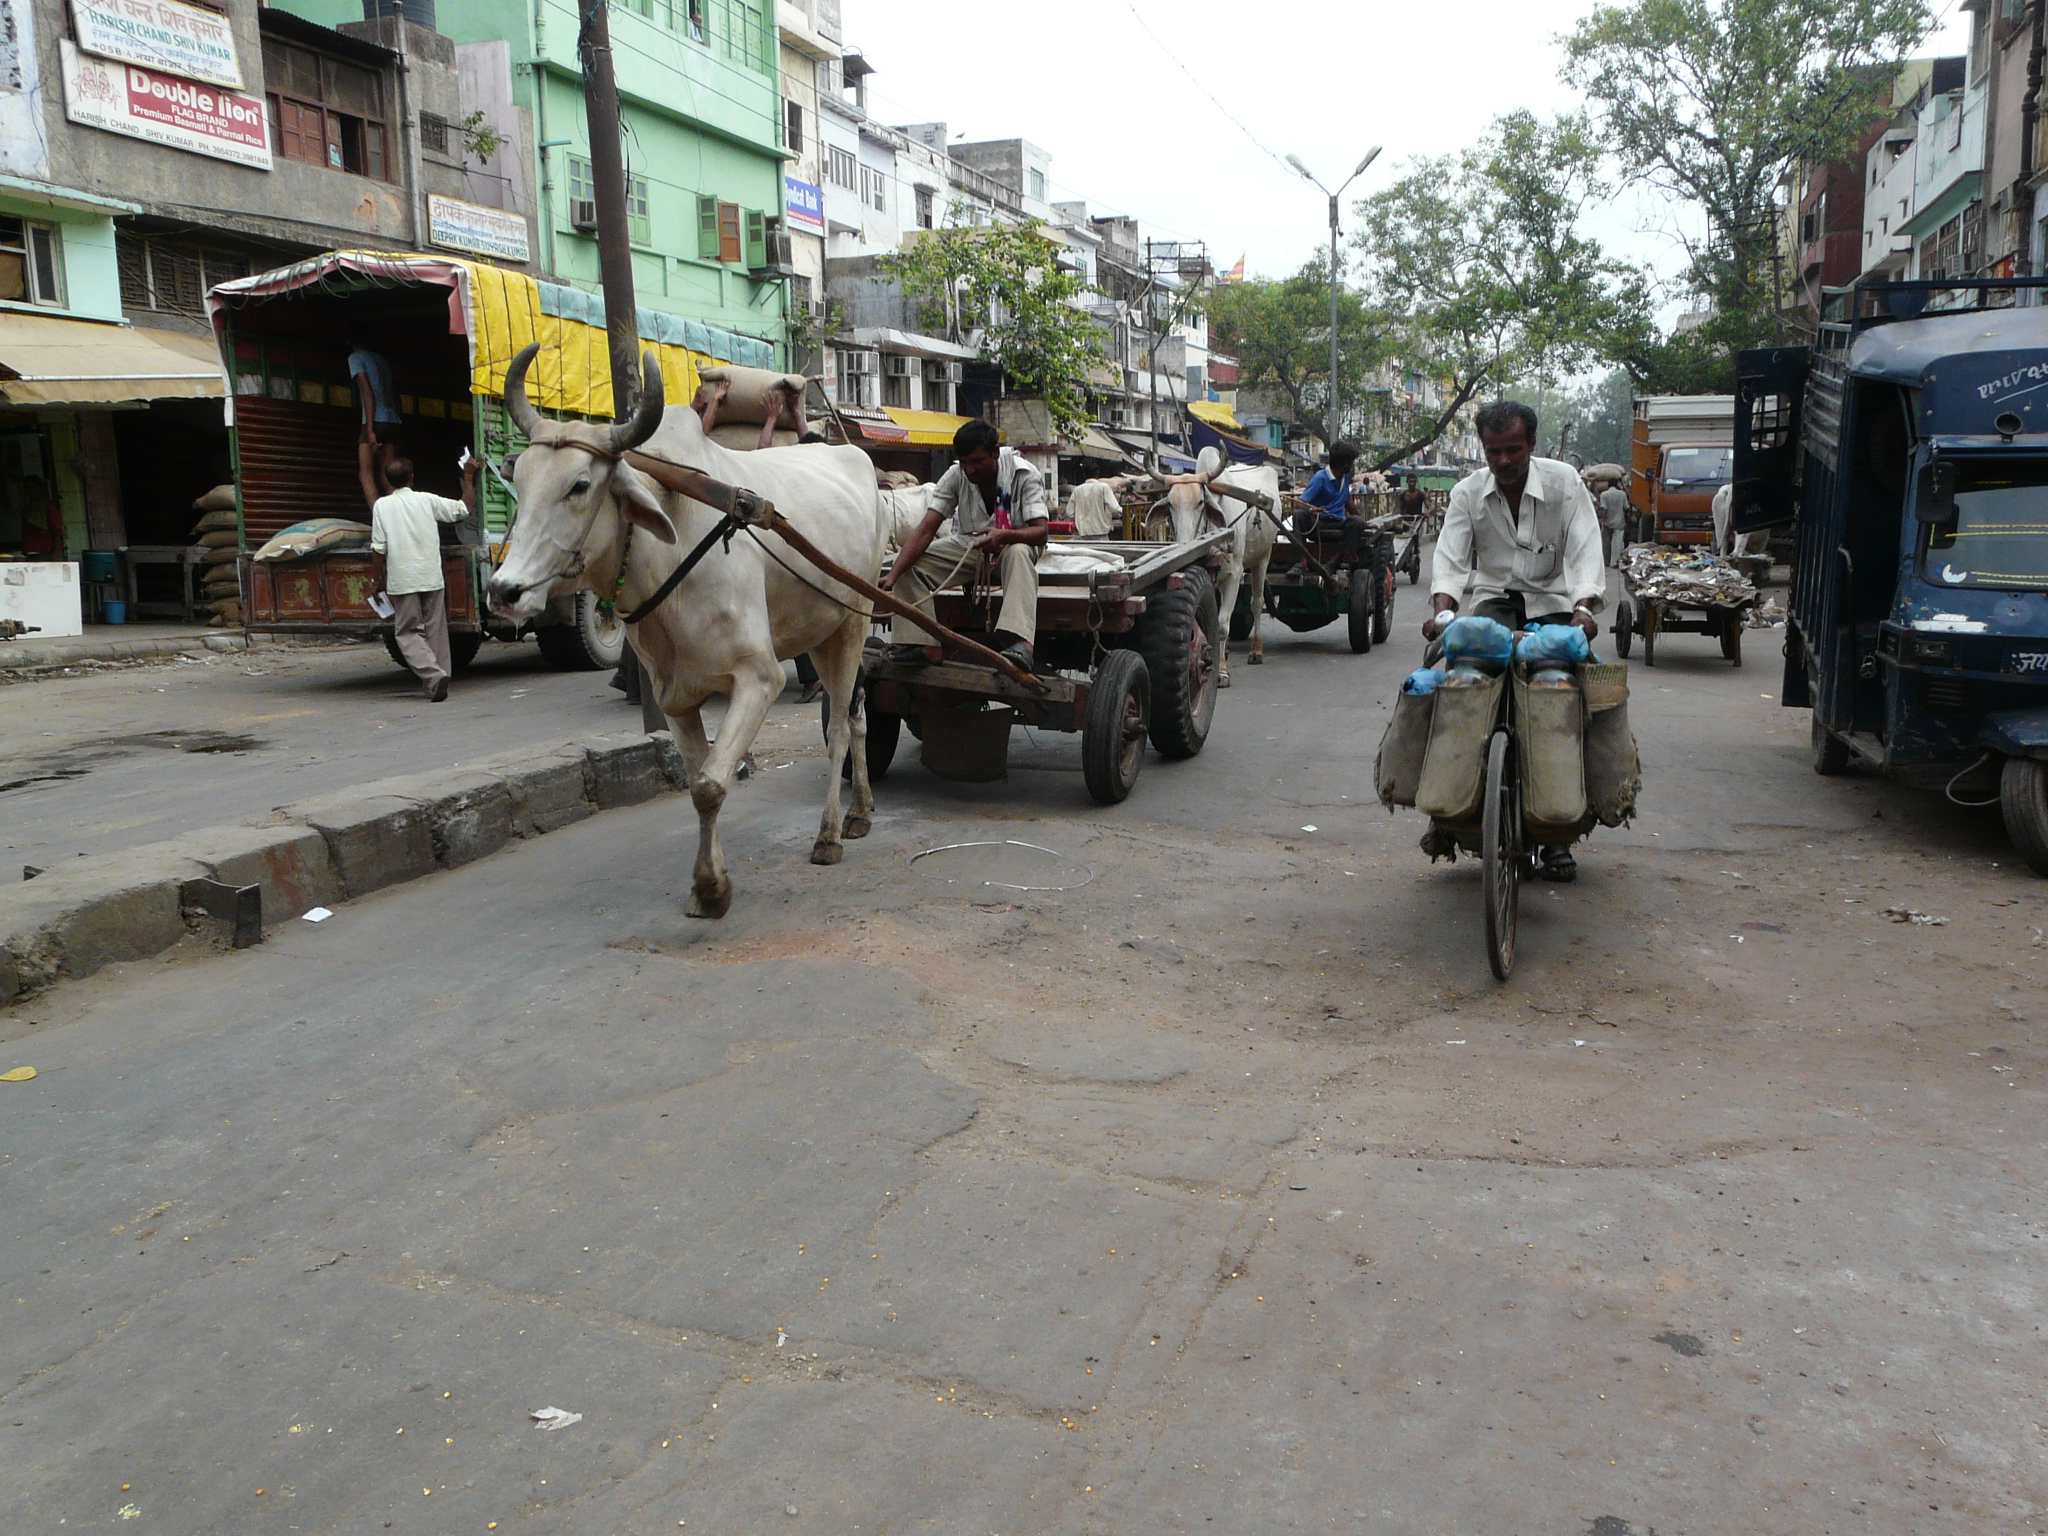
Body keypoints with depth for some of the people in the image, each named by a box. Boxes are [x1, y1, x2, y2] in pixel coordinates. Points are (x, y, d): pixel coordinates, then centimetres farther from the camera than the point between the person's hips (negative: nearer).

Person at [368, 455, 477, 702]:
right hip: (432, 577, 2)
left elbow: (379, 548, -3)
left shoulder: (382, 505, -1)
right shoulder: (427, 500, 2)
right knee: (435, 630, 11)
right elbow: (465, 508, 10)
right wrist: (469, 478, 21)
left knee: (407, 632, 2)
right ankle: (438, 679, 12)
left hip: (401, 580, -2)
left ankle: (433, 675, -19)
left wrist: (376, 578, 8)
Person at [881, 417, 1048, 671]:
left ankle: (1020, 643, -54)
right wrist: (893, 575, -33)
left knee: (1018, 553, -40)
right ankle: (924, 645, -21)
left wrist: (1005, 535, -48)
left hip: (1013, 543, -3)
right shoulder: (955, 476, -13)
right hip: (968, 545, 4)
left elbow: (1041, 531, -26)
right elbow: (926, 529, -19)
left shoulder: (1023, 474, -20)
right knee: (910, 561, -18)